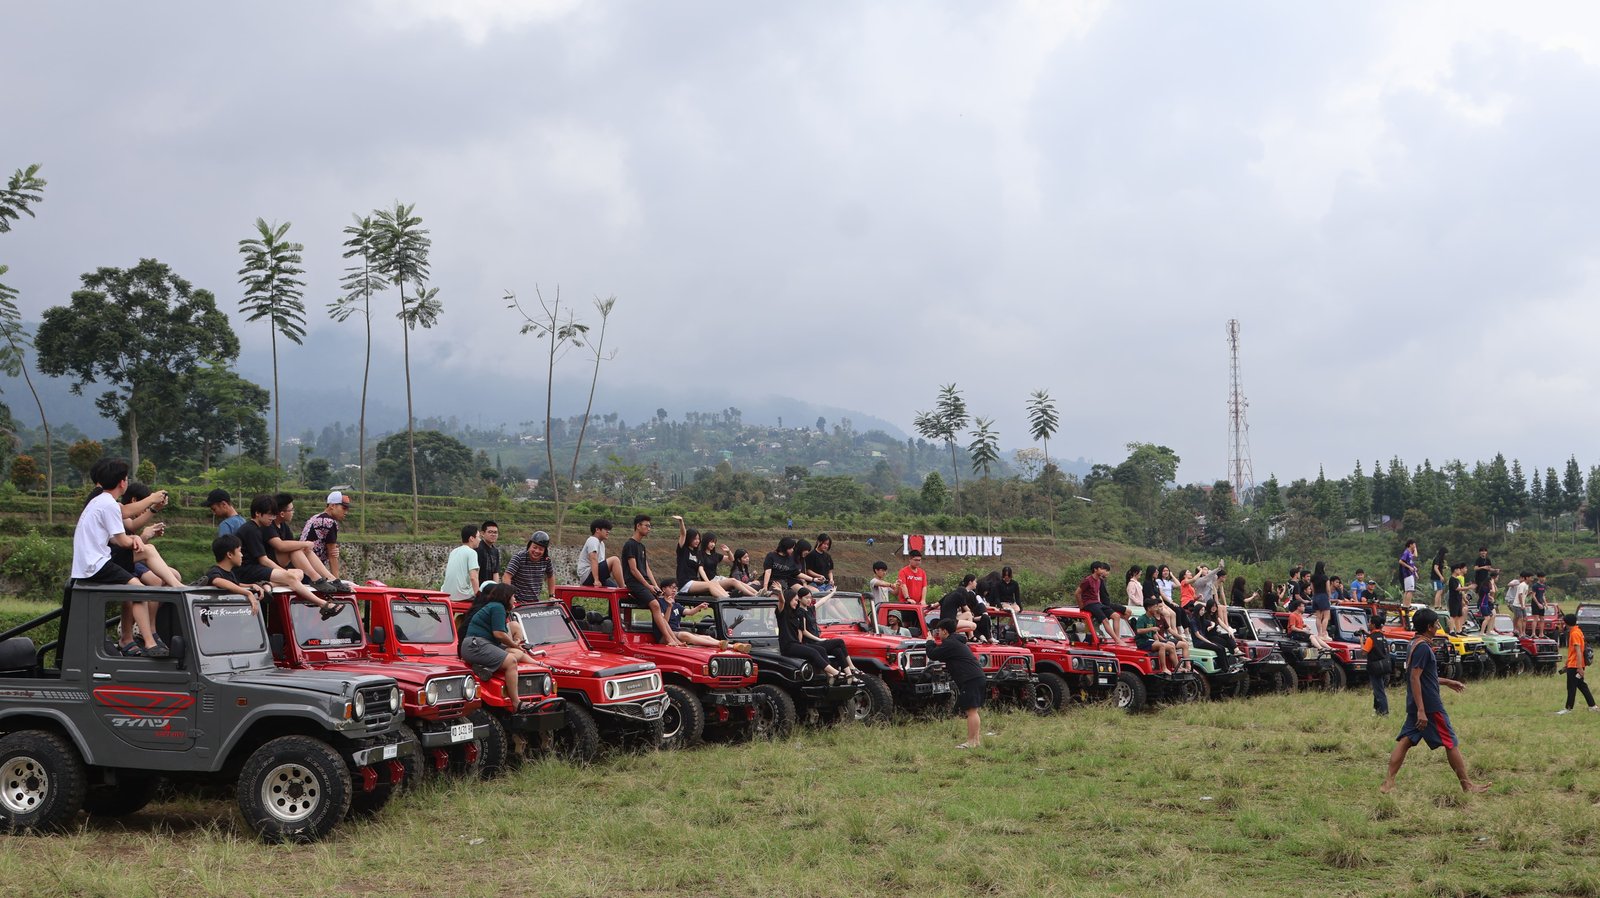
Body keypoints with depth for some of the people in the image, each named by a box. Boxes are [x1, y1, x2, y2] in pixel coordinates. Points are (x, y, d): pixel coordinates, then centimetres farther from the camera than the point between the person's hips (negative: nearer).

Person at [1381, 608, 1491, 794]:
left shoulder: (1416, 644, 14)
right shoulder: (1423, 647, -17)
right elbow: (1414, 678, -23)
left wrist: (1446, 682, 36)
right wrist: (1421, 710, -26)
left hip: (1416, 706, 9)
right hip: (1429, 706, -9)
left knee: (1405, 741, 4)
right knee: (1451, 743, 1)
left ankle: (1388, 782, -4)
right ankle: (1467, 785, 9)